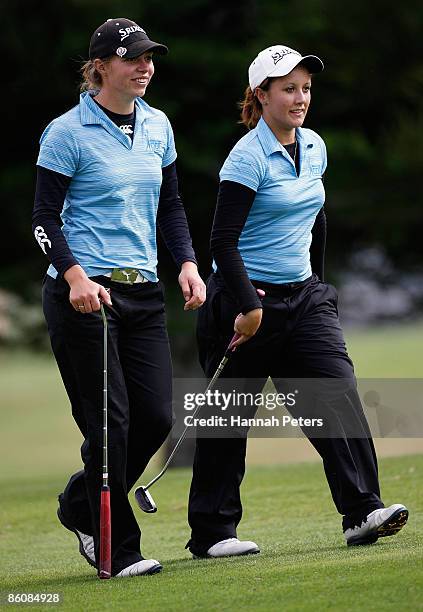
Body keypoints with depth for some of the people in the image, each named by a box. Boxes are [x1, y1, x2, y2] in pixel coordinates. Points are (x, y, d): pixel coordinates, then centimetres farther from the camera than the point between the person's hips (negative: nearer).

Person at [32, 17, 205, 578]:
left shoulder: (157, 126, 12)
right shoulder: (68, 132, -7)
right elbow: (45, 216, -7)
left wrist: (187, 263, 5)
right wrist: (75, 275, -20)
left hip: (143, 292, 6)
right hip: (82, 294, -6)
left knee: (156, 417, 1)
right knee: (109, 421, -6)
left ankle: (79, 506, 25)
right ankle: (118, 549, 5)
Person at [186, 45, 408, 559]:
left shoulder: (314, 148, 8)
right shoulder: (248, 158, -15)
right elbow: (223, 241, -18)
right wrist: (248, 305, -23)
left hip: (302, 298, 6)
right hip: (246, 300, -6)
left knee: (338, 394, -11)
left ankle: (361, 510, -14)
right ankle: (211, 531, 13)